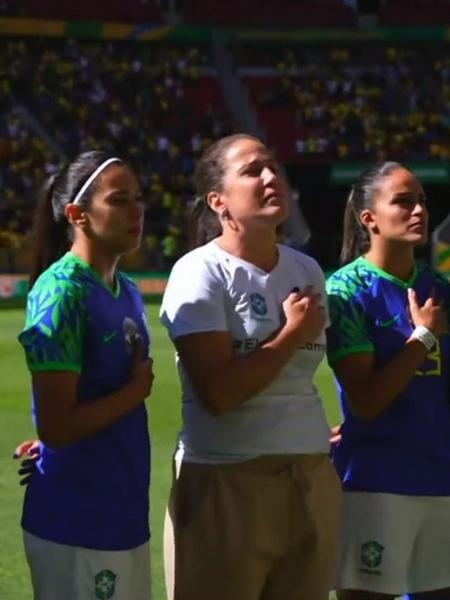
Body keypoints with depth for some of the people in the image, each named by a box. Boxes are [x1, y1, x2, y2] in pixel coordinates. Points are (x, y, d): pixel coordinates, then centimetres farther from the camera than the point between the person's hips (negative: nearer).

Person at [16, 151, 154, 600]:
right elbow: (56, 427, -20)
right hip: (77, 525, -8)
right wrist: (137, 390, -10)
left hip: (124, 513, 8)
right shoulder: (62, 294, -15)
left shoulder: (127, 292, 10)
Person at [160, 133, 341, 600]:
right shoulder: (201, 272, -9)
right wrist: (294, 332, -11)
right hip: (226, 483, -6)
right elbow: (218, 393, -19)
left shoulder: (307, 271, 11)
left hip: (313, 480, 6)